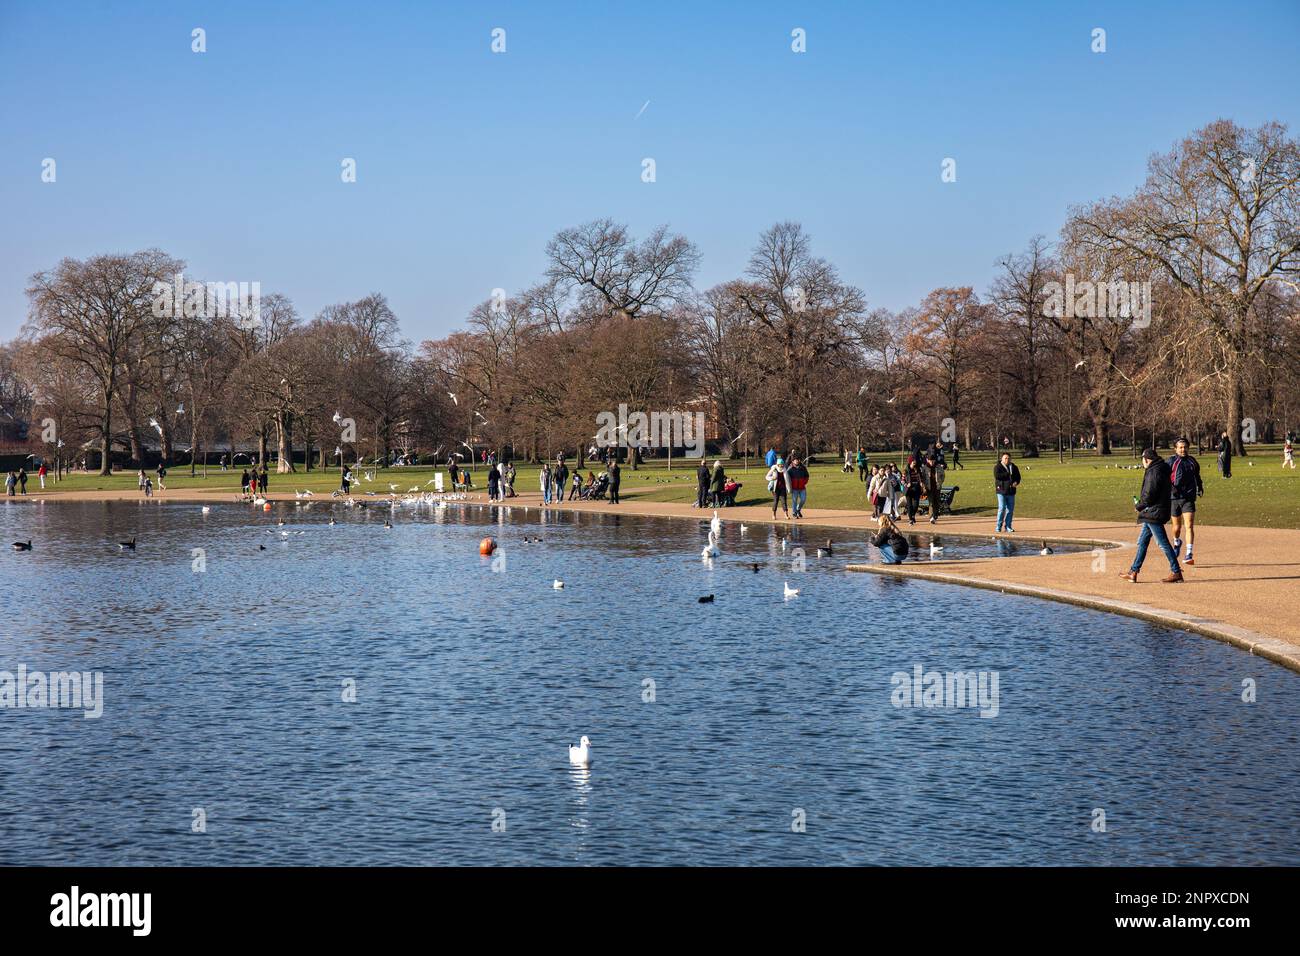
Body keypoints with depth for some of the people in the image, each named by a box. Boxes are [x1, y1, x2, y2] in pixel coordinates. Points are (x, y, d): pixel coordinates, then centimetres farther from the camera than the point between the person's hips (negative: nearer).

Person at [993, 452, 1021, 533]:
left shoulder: (1014, 467, 13)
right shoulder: (998, 467, -2)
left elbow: (1018, 477, 14)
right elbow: (997, 475, -19)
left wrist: (1016, 482, -8)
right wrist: (1008, 474, -15)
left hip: (1011, 491, 5)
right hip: (1001, 490, -5)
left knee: (1010, 509, 5)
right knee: (1002, 508, -10)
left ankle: (1008, 526, 13)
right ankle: (999, 526, -2)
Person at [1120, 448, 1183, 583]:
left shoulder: (1154, 473, -16)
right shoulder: (1161, 470, 15)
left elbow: (1149, 495, -21)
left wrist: (1138, 505, -3)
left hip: (1154, 513, -11)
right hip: (1151, 514, 11)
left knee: (1163, 543, -7)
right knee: (1142, 542, 14)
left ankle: (1176, 572, -3)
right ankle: (1133, 572, 18)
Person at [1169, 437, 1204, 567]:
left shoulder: (1192, 461, 10)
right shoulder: (1171, 462, -2)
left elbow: (1197, 475, 27)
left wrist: (1200, 487, 20)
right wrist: (1171, 487, -20)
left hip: (1189, 498, 1)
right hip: (1174, 498, -1)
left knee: (1189, 526, -12)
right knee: (1177, 526, 11)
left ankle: (1189, 555, -16)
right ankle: (1177, 542, 45)